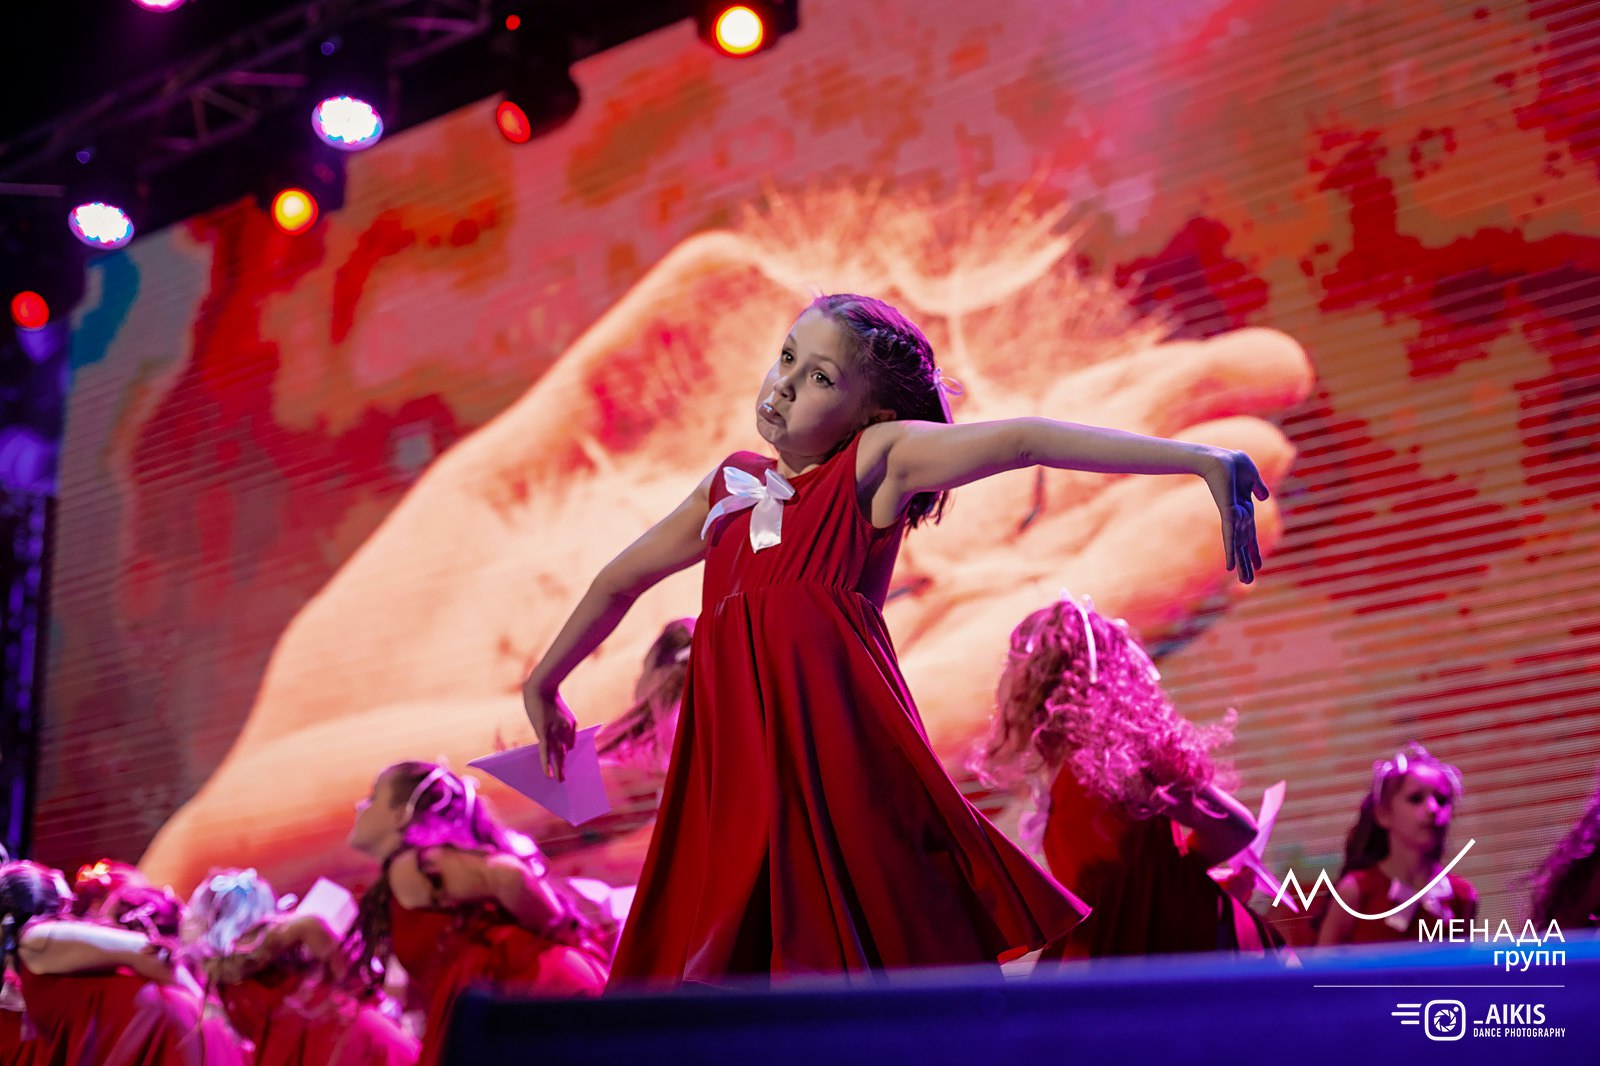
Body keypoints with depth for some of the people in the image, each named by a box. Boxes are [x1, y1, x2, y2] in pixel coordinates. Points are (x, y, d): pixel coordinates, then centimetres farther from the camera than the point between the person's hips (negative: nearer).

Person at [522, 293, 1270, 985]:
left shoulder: (877, 460, 5)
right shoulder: (730, 485, 22)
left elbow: (1023, 440, -8)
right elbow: (619, 581, 37)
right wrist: (542, 685, 47)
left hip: (838, 746, -5)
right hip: (738, 766, 5)